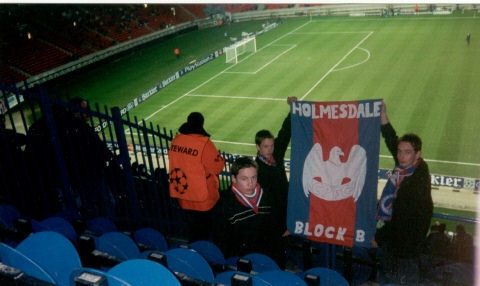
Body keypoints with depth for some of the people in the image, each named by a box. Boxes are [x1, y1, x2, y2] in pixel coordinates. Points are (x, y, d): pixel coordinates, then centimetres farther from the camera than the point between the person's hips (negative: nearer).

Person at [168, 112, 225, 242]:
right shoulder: (205, 143, -21)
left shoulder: (176, 140, -5)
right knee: (204, 232, 13)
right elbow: (217, 167, -13)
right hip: (202, 197, -5)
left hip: (182, 194, 5)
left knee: (191, 227, 21)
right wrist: (219, 157, 6)